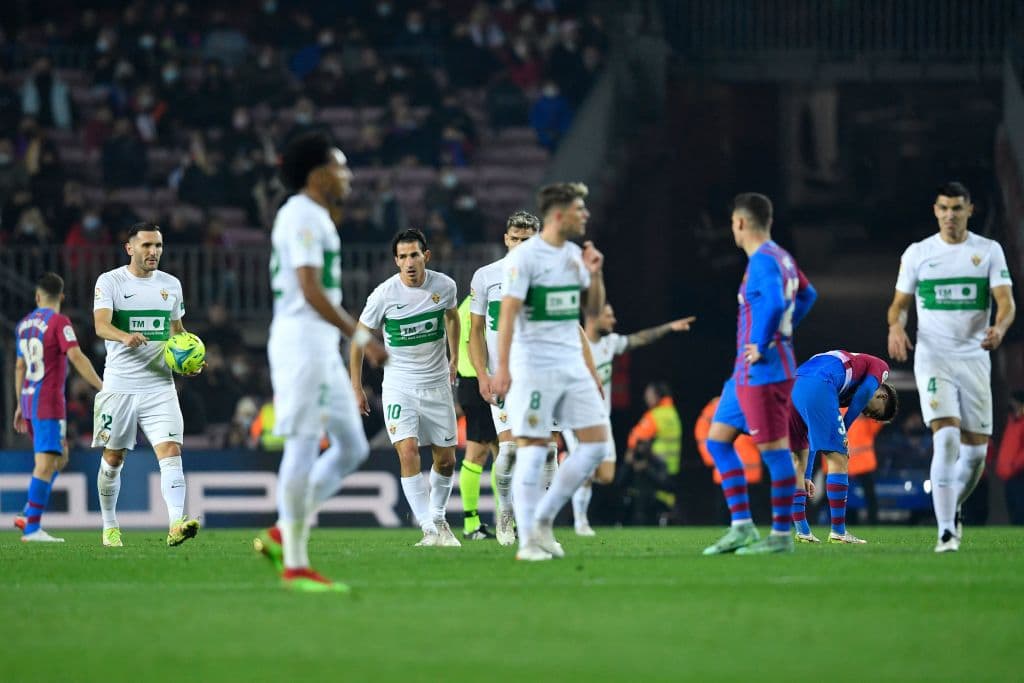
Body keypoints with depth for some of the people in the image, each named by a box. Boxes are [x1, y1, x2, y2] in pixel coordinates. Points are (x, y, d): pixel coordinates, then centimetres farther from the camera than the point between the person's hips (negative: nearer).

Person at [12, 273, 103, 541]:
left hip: (29, 399, 8)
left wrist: (20, 405, 26)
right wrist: (102, 388, -22)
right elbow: (76, 358, -21)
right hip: (49, 401, -8)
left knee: (60, 458, 18)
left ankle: (28, 513, 10)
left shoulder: (24, 324, 13)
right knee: (46, 464, -9)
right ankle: (32, 528, -15)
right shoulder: (59, 322, -10)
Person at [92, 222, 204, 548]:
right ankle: (109, 526, 25)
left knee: (171, 449, -16)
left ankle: (176, 524, -26)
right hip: (119, 384, -2)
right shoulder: (110, 282, -3)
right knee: (113, 457, 8)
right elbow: (101, 325, -18)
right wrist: (125, 336, -39)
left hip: (160, 384, 2)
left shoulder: (171, 284, 10)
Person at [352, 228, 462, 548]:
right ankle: (430, 530, -17)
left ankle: (438, 517, 33)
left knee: (446, 460, 8)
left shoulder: (444, 286, -7)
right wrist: (357, 388, -1)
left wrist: (454, 359, 24)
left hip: (437, 384, 3)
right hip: (399, 386, -3)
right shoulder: (384, 294, -15)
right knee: (408, 452, -20)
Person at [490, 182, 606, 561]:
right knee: (532, 449, -6)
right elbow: (507, 313, -14)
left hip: (573, 366, 7)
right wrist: (503, 368, -20)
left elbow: (594, 310, 21)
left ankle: (544, 520, 12)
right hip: (534, 369, -7)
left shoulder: (575, 254, 13)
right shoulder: (524, 257, -10)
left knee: (596, 444, 2)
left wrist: (595, 275, 2)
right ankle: (527, 541, -1)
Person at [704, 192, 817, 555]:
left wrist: (761, 345, -22)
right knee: (717, 440, 13)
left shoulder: (763, 261, -15)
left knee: (775, 450, -5)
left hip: (763, 372, -11)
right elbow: (807, 295, 30)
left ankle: (781, 535, -1)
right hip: (746, 374, 11)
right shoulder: (782, 258, 15)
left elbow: (775, 304, -32)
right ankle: (742, 527, 12)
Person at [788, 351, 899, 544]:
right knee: (838, 459, 0)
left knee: (797, 457, 17)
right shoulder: (880, 367, 23)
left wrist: (805, 476, 32)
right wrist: (844, 432, 8)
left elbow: (814, 436, 34)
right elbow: (864, 392, 0)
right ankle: (838, 532, 1)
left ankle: (803, 531, 16)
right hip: (818, 387, -8)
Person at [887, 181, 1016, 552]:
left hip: (974, 358, 2)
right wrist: (896, 326, -13)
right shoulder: (917, 253, 5)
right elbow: (899, 303, 11)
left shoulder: (989, 251, 4)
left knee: (976, 450, 4)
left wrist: (999, 327, -27)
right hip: (933, 358, -2)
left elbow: (1006, 301, -4)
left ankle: (952, 507, 33)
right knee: (946, 438, -20)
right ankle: (946, 530, -20)